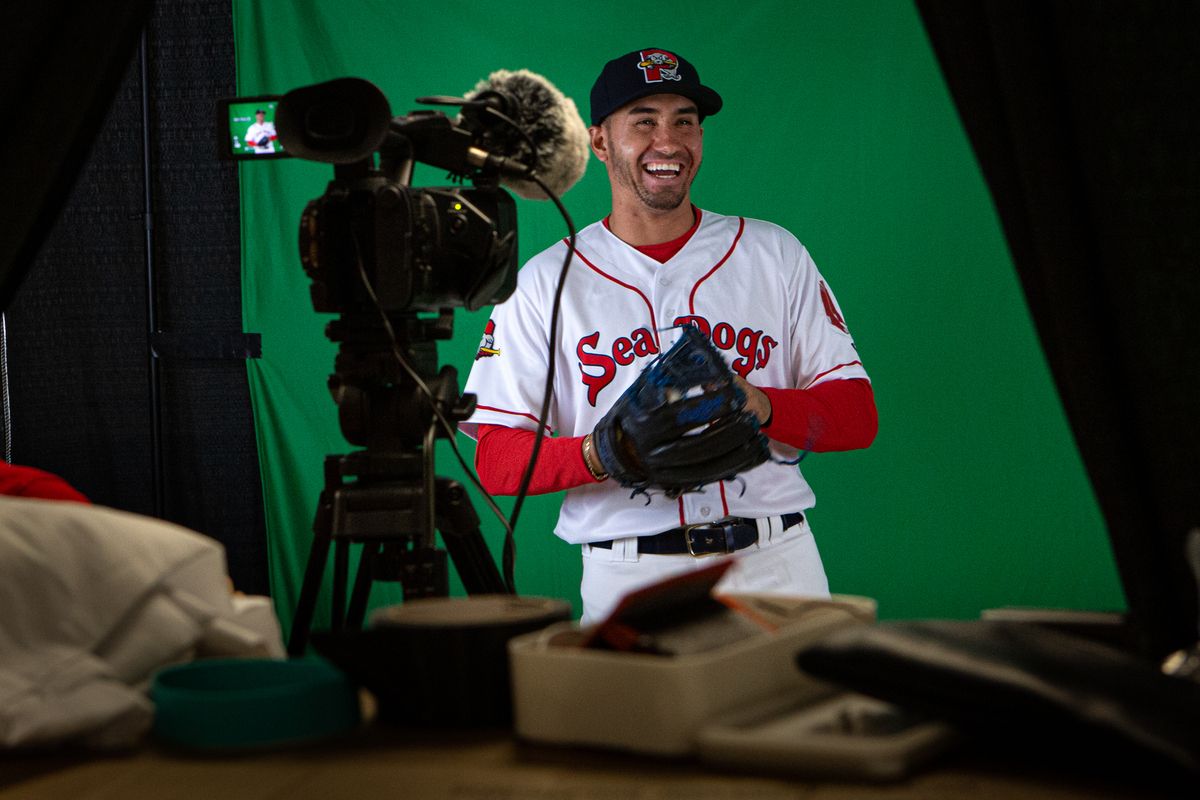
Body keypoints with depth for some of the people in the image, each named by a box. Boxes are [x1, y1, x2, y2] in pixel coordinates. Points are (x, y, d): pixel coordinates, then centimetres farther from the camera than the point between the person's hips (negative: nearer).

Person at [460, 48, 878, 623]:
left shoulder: (774, 253, 10)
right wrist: (599, 455, -19)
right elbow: (495, 460, 0)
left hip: (775, 568, 2)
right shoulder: (545, 282, 6)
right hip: (627, 578, -1)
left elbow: (858, 414, 6)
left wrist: (760, 407, -14)